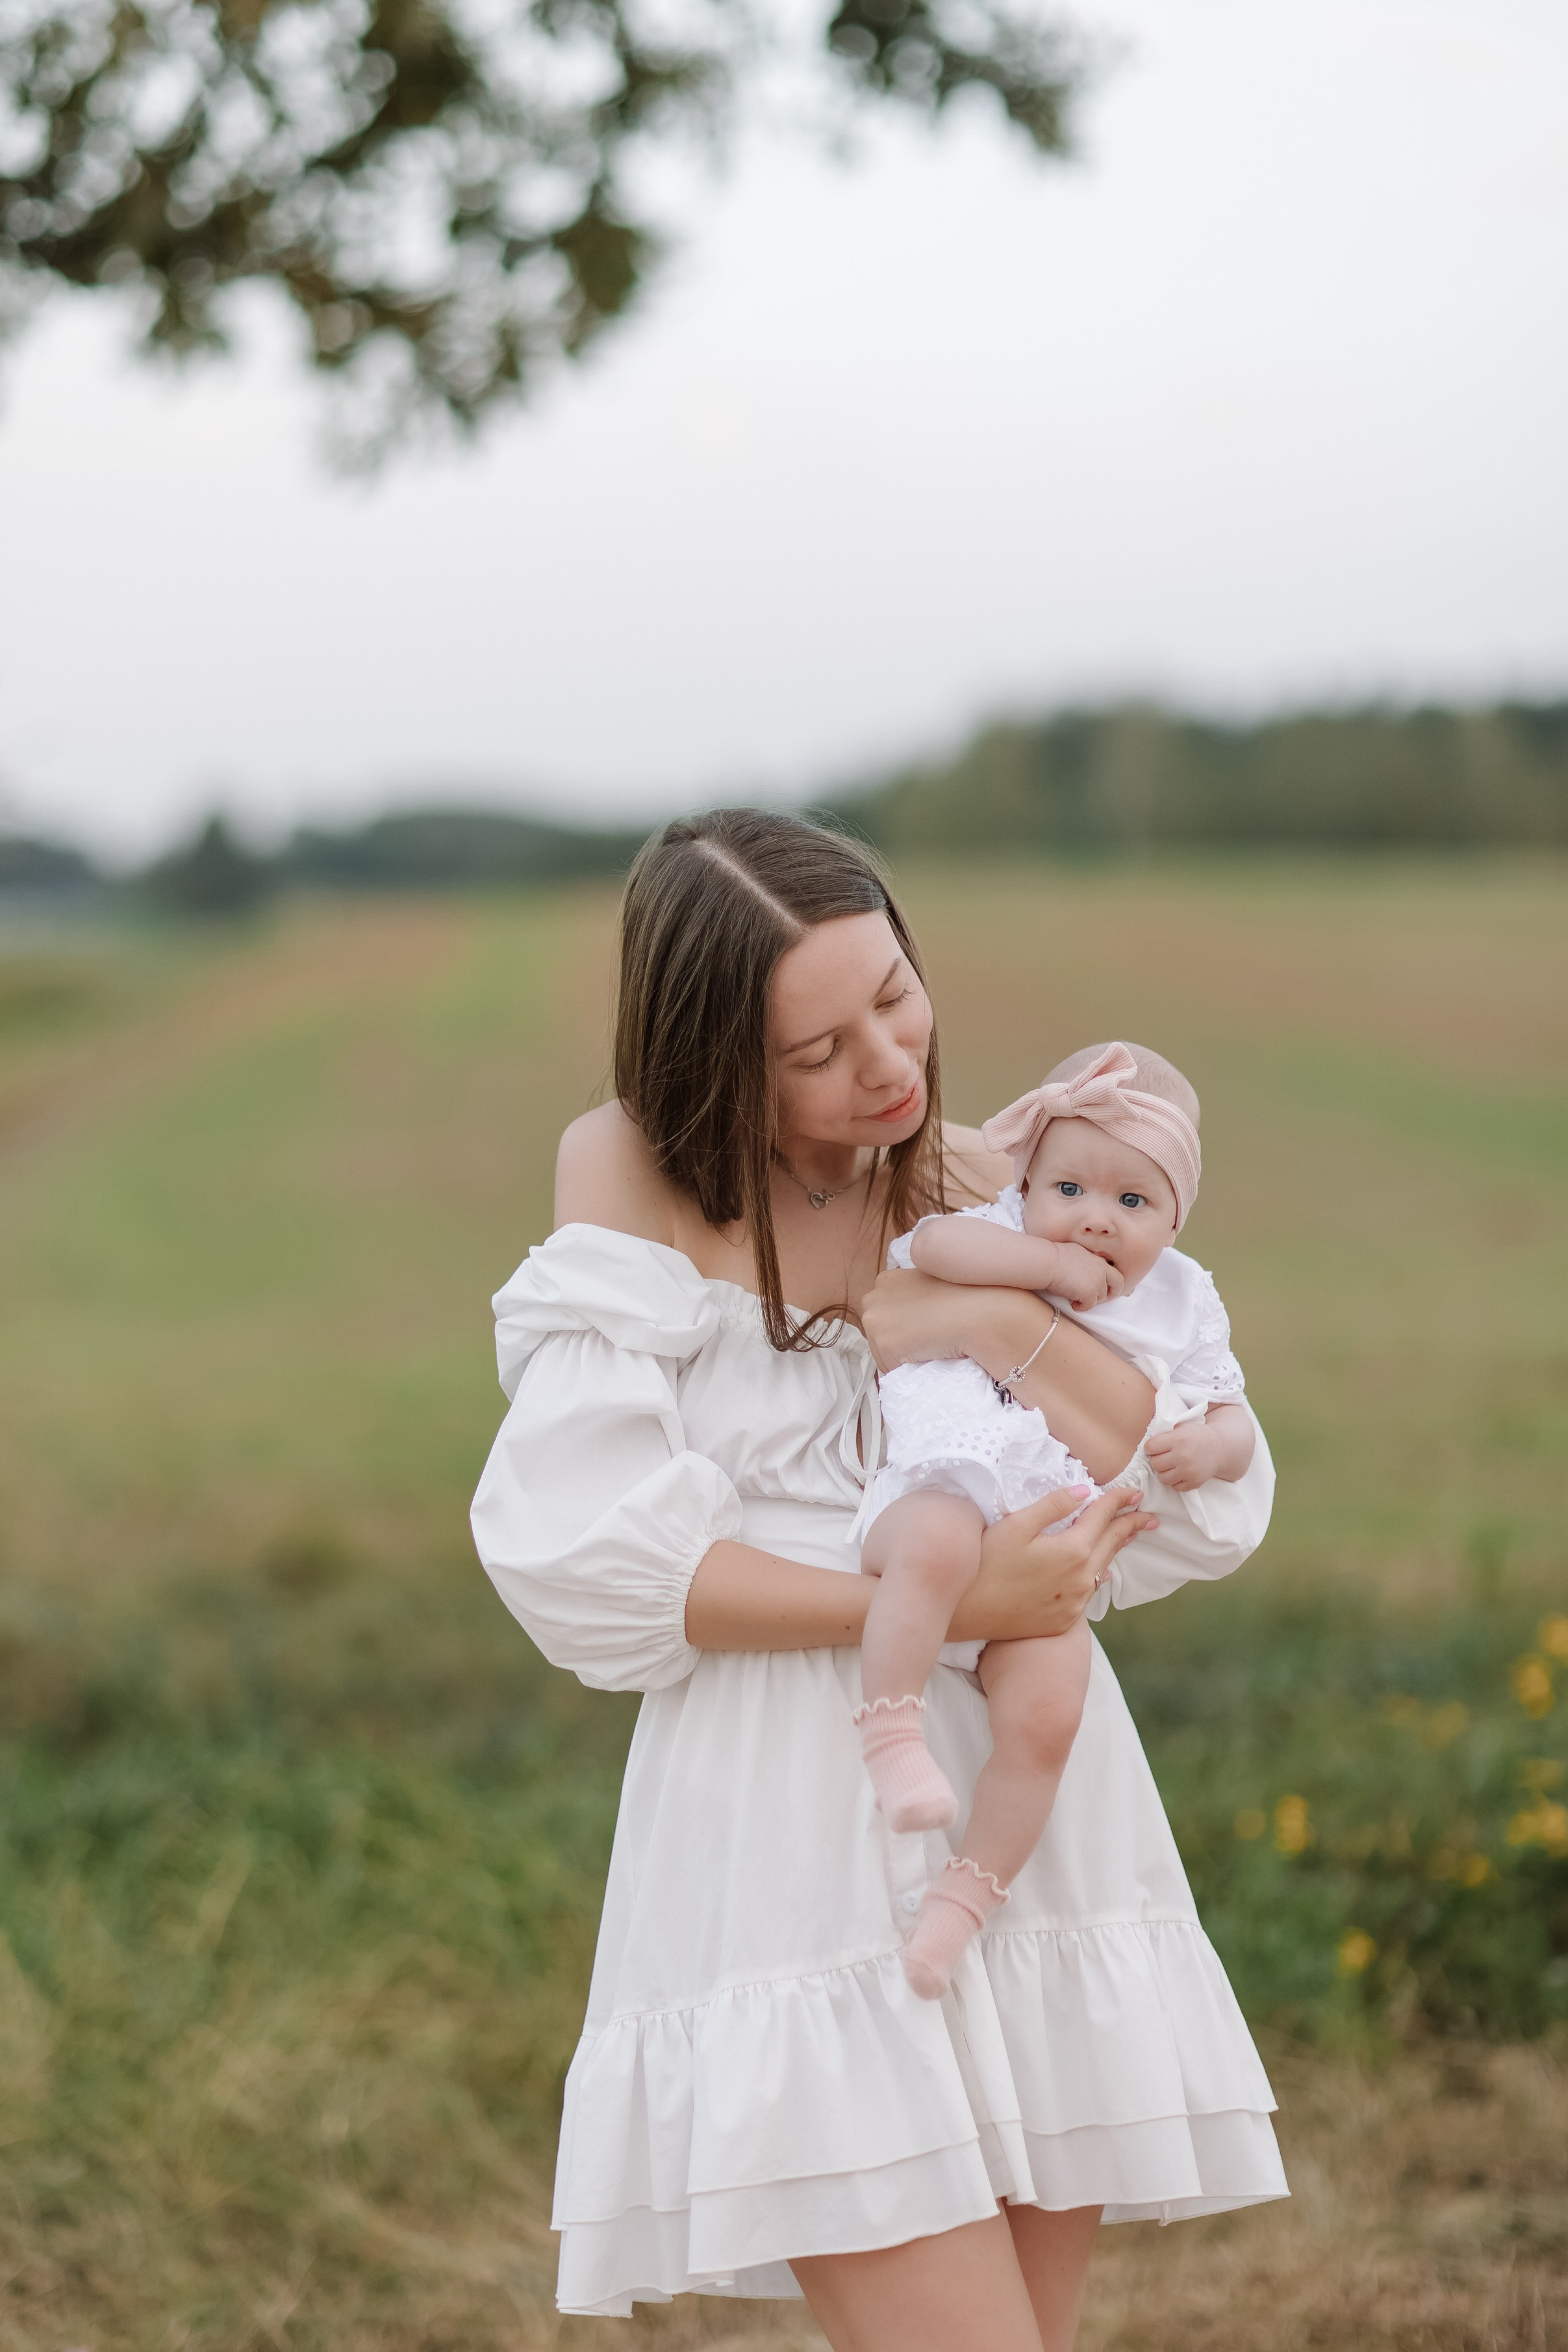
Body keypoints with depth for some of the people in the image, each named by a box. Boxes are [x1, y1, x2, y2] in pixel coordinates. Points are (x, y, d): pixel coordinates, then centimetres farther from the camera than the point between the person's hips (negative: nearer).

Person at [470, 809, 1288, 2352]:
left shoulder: (979, 1195, 7)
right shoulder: (632, 1174, -4)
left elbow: (1210, 1515, 2)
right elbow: (594, 1552, -14)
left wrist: (1013, 1329, -13)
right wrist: (942, 1604, -18)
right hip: (804, 1828, -5)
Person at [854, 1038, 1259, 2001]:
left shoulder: (1180, 1302, 17)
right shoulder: (1003, 1237, 8)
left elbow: (1235, 1426, 20)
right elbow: (930, 1244, -14)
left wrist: (1208, 1446, -4)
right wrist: (1052, 1263, -13)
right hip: (940, 1489, -3)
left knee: (1047, 1716, -18)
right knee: (939, 1542, -40)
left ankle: (965, 1898, -4)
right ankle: (891, 1730, -30)